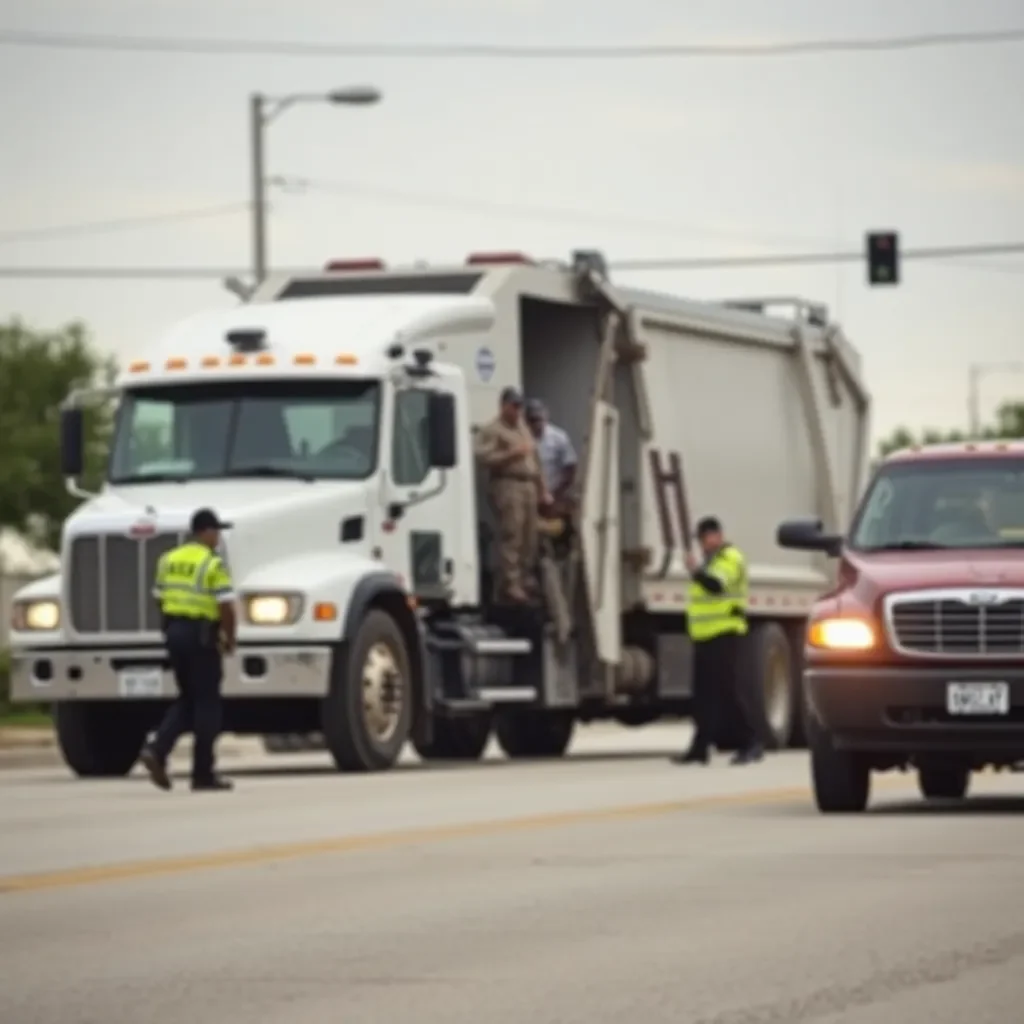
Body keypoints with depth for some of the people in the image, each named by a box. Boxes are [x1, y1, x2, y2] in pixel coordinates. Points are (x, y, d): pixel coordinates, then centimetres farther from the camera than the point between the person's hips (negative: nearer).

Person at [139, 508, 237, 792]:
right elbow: (226, 608, -16)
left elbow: (160, 599, 14)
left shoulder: (168, 560, 9)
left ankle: (157, 749, -2)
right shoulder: (213, 564, -13)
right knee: (206, 704, 2)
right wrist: (230, 639, 0)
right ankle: (203, 774, 4)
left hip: (173, 630, 7)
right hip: (202, 636, -7)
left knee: (188, 699, 17)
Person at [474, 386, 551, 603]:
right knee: (511, 537, -15)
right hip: (507, 486, -8)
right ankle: (510, 585, -17)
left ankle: (525, 580, 11)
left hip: (529, 486, 8)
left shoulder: (523, 429, 25)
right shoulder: (491, 430, 0)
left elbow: (535, 461, 28)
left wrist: (543, 490, 24)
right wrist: (512, 453, -17)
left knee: (529, 538, 5)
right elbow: (485, 457, -14)